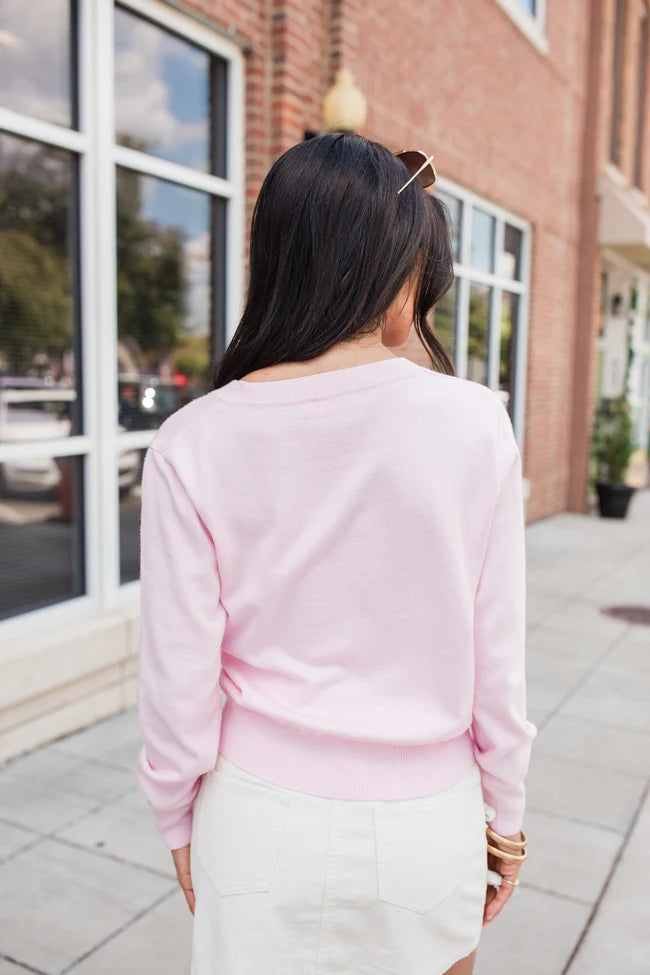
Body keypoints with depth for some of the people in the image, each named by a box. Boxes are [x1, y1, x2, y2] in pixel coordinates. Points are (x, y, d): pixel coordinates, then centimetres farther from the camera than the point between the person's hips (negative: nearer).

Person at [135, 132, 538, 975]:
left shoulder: (192, 447, -14)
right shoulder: (474, 423, -15)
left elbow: (180, 679, -9)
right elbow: (498, 659, -7)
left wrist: (177, 820, 9)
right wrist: (505, 814, 8)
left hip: (264, 819, 0)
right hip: (426, 824, 1)